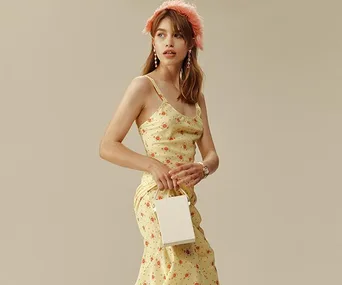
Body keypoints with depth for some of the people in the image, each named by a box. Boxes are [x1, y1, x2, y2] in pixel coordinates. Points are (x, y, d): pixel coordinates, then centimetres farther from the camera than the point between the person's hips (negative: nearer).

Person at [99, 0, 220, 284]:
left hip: (186, 198, 7)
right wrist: (153, 165, -19)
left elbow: (211, 154, 10)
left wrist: (202, 169, -13)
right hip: (158, 195, -7)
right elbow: (108, 146, -7)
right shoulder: (144, 86, -6)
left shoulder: (195, 94, 12)